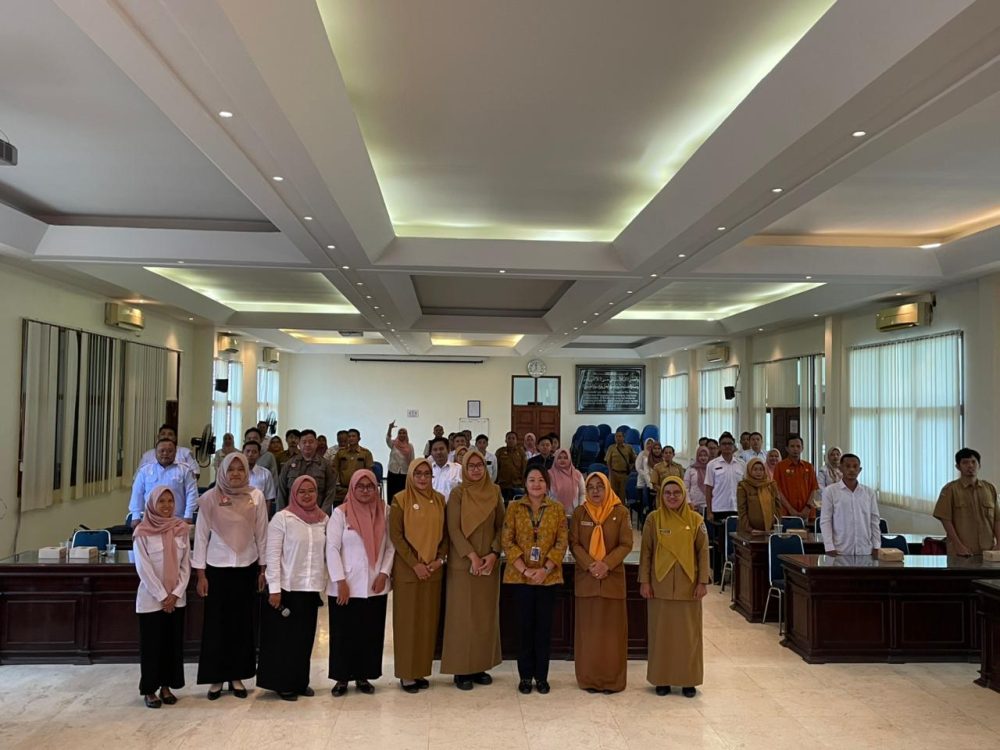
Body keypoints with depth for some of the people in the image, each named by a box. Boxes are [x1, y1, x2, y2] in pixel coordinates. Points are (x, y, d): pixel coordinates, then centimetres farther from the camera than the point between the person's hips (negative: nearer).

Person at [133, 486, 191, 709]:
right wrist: (162, 596, -13)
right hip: (151, 598, -3)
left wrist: (176, 593, -8)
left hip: (177, 598, 4)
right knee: (151, 643, 4)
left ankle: (166, 686, 22)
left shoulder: (181, 528, 2)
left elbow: (186, 564, 2)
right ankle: (150, 689, 16)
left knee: (174, 642, 9)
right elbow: (144, 569, -11)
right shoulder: (142, 532, -9)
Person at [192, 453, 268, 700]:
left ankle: (237, 676, 21)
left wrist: (263, 569, 4)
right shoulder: (210, 498, -5)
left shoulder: (256, 497, -3)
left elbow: (262, 535, 3)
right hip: (217, 568, -1)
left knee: (242, 623, 8)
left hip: (246, 568, 1)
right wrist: (200, 573, -3)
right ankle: (215, 678, 17)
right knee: (216, 624, 4)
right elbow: (201, 536, -2)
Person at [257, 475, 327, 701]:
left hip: (311, 589, 4)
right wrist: (274, 589, -12)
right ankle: (283, 684, 18)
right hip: (287, 588, -4)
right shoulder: (282, 518, -7)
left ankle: (300, 681, 24)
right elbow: (272, 555, -8)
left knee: (305, 637, 11)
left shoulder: (323, 519, 5)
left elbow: (327, 554, 10)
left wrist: (323, 584, 7)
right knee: (284, 637, 5)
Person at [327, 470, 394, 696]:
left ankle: (363, 676, 22)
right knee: (343, 633, 5)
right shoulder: (340, 513, -5)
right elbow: (332, 549, -7)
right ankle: (342, 678, 19)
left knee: (371, 633, 8)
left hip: (375, 586, 3)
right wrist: (340, 582, -12)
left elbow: (390, 546, 5)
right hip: (345, 587, -2)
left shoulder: (384, 512, 4)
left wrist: (384, 573, -6)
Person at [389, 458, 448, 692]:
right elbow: (396, 535, -9)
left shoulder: (439, 499, 7)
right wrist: (415, 564, -14)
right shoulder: (400, 500, -5)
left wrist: (440, 559, -5)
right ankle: (406, 673, 11)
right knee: (407, 620, 2)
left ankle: (421, 670, 18)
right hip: (407, 569, -4)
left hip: (433, 570, 4)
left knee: (428, 620, 7)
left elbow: (444, 533, 9)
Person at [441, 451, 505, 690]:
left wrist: (493, 554, -8)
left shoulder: (494, 492, 5)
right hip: (463, 563, -3)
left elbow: (501, 526, 6)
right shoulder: (458, 493, -4)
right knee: (463, 614, 0)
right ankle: (462, 669, 8)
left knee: (486, 614, 7)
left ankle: (480, 665, 17)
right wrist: (471, 556, -16)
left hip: (489, 562, 4)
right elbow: (453, 529, -9)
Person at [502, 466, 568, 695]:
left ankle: (542, 676, 18)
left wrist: (546, 568, -12)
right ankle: (525, 676, 16)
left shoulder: (557, 509, 3)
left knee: (544, 626, 6)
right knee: (525, 625, 4)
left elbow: (562, 542, -1)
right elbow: (507, 541, -3)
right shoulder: (514, 508, 1)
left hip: (548, 576, 1)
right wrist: (524, 569, -12)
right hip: (521, 576, -1)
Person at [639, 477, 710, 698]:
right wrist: (644, 581, -3)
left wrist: (702, 581, -4)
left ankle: (688, 680, 19)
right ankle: (662, 679, 18)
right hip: (660, 585, 0)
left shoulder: (695, 520, -1)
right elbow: (645, 551, 1)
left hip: (688, 585, 0)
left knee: (688, 633, 6)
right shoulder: (653, 519, -1)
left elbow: (703, 551, 1)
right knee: (661, 632, 6)